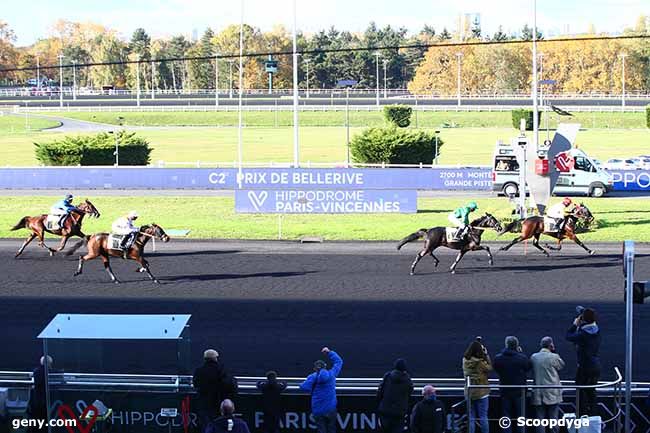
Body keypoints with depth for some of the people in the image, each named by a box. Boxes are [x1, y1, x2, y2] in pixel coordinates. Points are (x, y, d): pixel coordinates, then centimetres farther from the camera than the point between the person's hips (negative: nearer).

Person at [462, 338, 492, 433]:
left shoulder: (465, 360, -6)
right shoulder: (481, 363, -19)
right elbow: (489, 368, -3)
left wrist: (476, 343, 13)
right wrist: (486, 355, 0)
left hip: (469, 393, 4)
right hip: (481, 393, -4)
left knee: (471, 418, 9)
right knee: (483, 417, 5)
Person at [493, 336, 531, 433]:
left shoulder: (498, 358, -10)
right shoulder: (522, 358, -13)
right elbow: (529, 367, 5)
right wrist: (521, 352, 9)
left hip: (505, 392, 1)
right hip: (519, 392, -1)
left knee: (506, 417, 7)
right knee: (520, 417, 9)